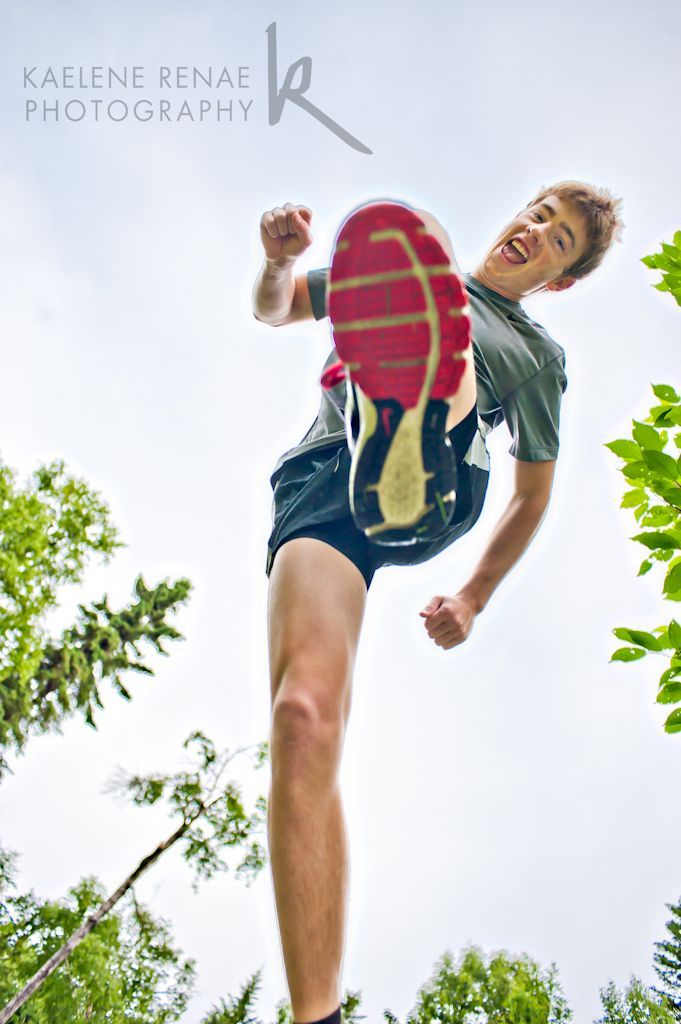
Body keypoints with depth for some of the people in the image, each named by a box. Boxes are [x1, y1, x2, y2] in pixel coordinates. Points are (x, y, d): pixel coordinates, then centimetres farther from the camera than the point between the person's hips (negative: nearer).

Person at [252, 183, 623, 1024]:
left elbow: (534, 494, 32)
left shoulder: (538, 357, 29)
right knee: (306, 715, -24)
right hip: (323, 483, 1)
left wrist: (475, 598, 20)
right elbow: (273, 308, 32)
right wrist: (278, 259, 7)